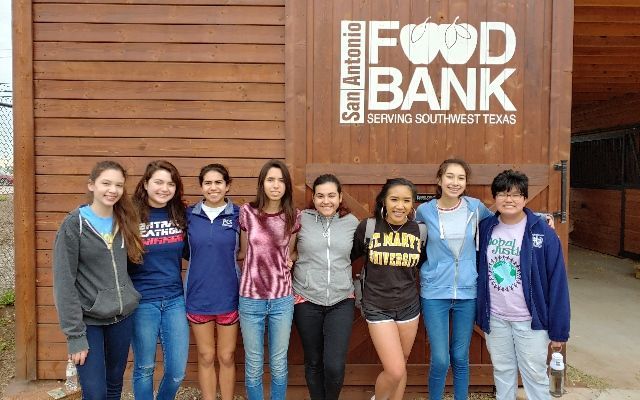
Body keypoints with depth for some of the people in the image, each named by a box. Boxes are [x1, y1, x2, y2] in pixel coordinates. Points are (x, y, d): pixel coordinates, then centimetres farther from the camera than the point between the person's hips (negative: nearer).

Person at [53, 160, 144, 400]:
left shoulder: (124, 222, 4)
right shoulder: (74, 224, -11)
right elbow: (64, 283, -13)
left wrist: (129, 300, 0)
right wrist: (75, 335, -15)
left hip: (122, 318, 5)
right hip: (88, 321, -4)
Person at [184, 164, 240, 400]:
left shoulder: (238, 215, -4)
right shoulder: (189, 215, -1)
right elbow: (185, 251, 10)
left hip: (228, 296, -1)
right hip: (198, 296, 1)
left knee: (227, 357, 11)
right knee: (206, 358, 13)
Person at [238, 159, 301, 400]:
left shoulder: (293, 217, -1)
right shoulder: (247, 212, -6)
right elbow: (243, 253, 7)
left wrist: (289, 261, -5)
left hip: (282, 299, 1)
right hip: (250, 298, -1)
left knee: (279, 363, 15)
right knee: (253, 364, 12)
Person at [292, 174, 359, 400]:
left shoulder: (352, 222, 1)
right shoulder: (301, 219, -4)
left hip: (341, 302, 1)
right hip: (307, 301, 0)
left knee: (335, 366, -6)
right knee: (313, 363, 12)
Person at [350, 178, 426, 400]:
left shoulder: (419, 230, -4)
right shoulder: (367, 227, -11)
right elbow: (349, 256, 0)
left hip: (409, 306, 3)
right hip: (378, 307, -3)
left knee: (400, 368, 16)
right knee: (394, 371, -7)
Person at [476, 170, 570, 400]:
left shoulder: (543, 233, -12)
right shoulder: (485, 229, -3)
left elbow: (557, 284, -10)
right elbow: (478, 272, 6)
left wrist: (559, 330, -9)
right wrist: (479, 315, 4)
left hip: (530, 320, -3)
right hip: (494, 318, 3)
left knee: (535, 374, 9)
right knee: (502, 371, 18)